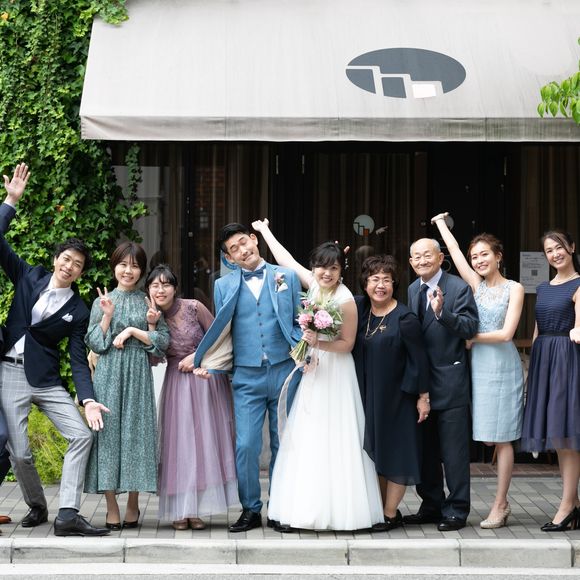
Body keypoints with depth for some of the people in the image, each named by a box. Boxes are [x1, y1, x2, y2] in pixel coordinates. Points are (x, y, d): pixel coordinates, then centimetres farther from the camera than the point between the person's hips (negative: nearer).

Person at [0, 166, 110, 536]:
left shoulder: (78, 311, 1)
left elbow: (79, 360, -2)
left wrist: (88, 400, -16)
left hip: (46, 379, 1)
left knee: (82, 434, -14)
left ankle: (68, 514, -11)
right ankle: (37, 507, 22)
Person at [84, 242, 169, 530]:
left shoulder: (148, 302, 10)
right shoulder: (102, 301, 10)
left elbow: (163, 342, 4)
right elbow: (94, 343, 3)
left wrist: (133, 331, -7)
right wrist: (107, 315, -8)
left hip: (138, 376, 0)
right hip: (108, 374, 0)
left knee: (136, 432, -2)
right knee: (108, 431, -4)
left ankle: (133, 505, 8)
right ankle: (111, 508, 2)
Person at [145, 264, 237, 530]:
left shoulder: (193, 308, -9)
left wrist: (196, 356, -10)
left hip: (206, 377, -2)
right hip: (177, 382, 2)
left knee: (205, 440, -1)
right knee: (179, 442, -1)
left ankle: (198, 508, 4)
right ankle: (181, 510, 1)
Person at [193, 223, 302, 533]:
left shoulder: (287, 277, 6)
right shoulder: (224, 286, 9)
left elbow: (299, 322, 7)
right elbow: (222, 331, 10)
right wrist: (206, 363, -4)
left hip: (284, 371, 0)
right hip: (247, 377, 0)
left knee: (284, 445, 6)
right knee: (246, 445, -5)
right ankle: (250, 509, 9)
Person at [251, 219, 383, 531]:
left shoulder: (345, 300, -15)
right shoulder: (313, 284, 3)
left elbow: (347, 343, -10)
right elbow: (285, 259, 16)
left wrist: (318, 343, -23)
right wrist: (264, 230, 25)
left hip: (335, 376, -7)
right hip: (312, 373, 7)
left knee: (333, 441, -5)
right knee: (306, 442, 7)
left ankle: (338, 509, 0)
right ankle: (310, 507, 11)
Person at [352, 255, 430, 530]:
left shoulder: (405, 319, -16)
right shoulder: (358, 307, 0)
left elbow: (418, 359, -12)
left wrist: (423, 397, -11)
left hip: (396, 397, -6)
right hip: (367, 396, 6)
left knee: (395, 453, 3)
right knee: (374, 451, 13)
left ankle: (390, 514, 10)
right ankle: (379, 508, 23)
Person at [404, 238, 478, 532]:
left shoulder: (458, 287, -8)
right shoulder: (413, 290, 13)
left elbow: (470, 327, -16)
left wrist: (442, 312, -30)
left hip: (450, 381, -7)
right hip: (421, 380, 7)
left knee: (454, 450, -2)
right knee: (425, 449, 14)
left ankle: (456, 510, 6)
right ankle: (432, 505, 25)